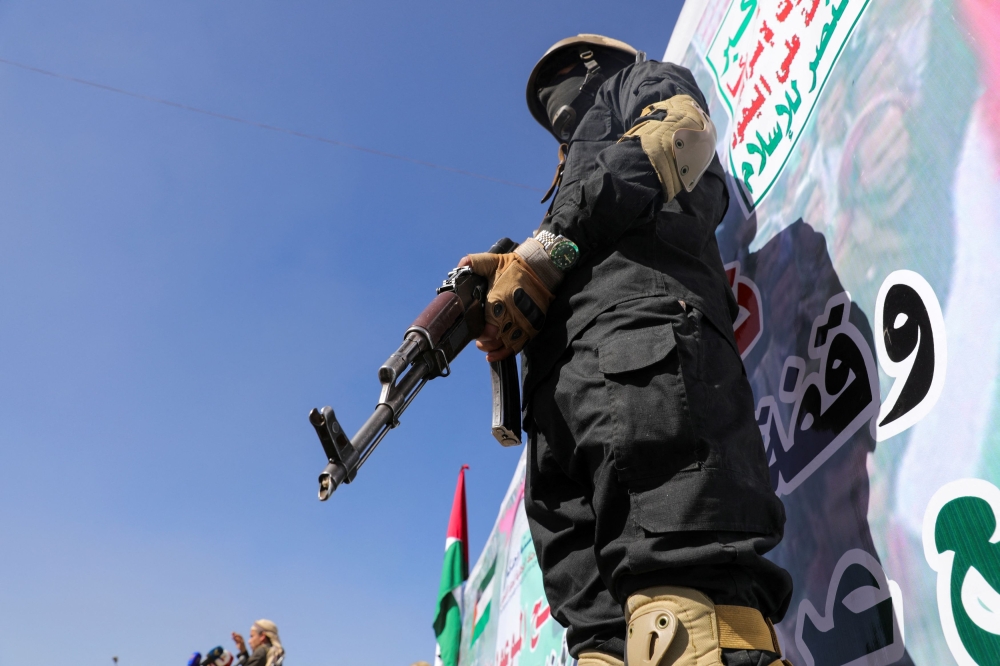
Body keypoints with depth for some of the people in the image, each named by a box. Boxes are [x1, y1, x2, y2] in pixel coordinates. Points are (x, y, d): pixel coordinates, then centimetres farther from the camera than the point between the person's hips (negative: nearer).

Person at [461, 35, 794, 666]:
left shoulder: (643, 80, 28)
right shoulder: (579, 161, 46)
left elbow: (682, 132, 1)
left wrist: (548, 247, -5)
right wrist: (506, 293, 10)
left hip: (638, 314, -8)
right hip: (566, 380, 8)